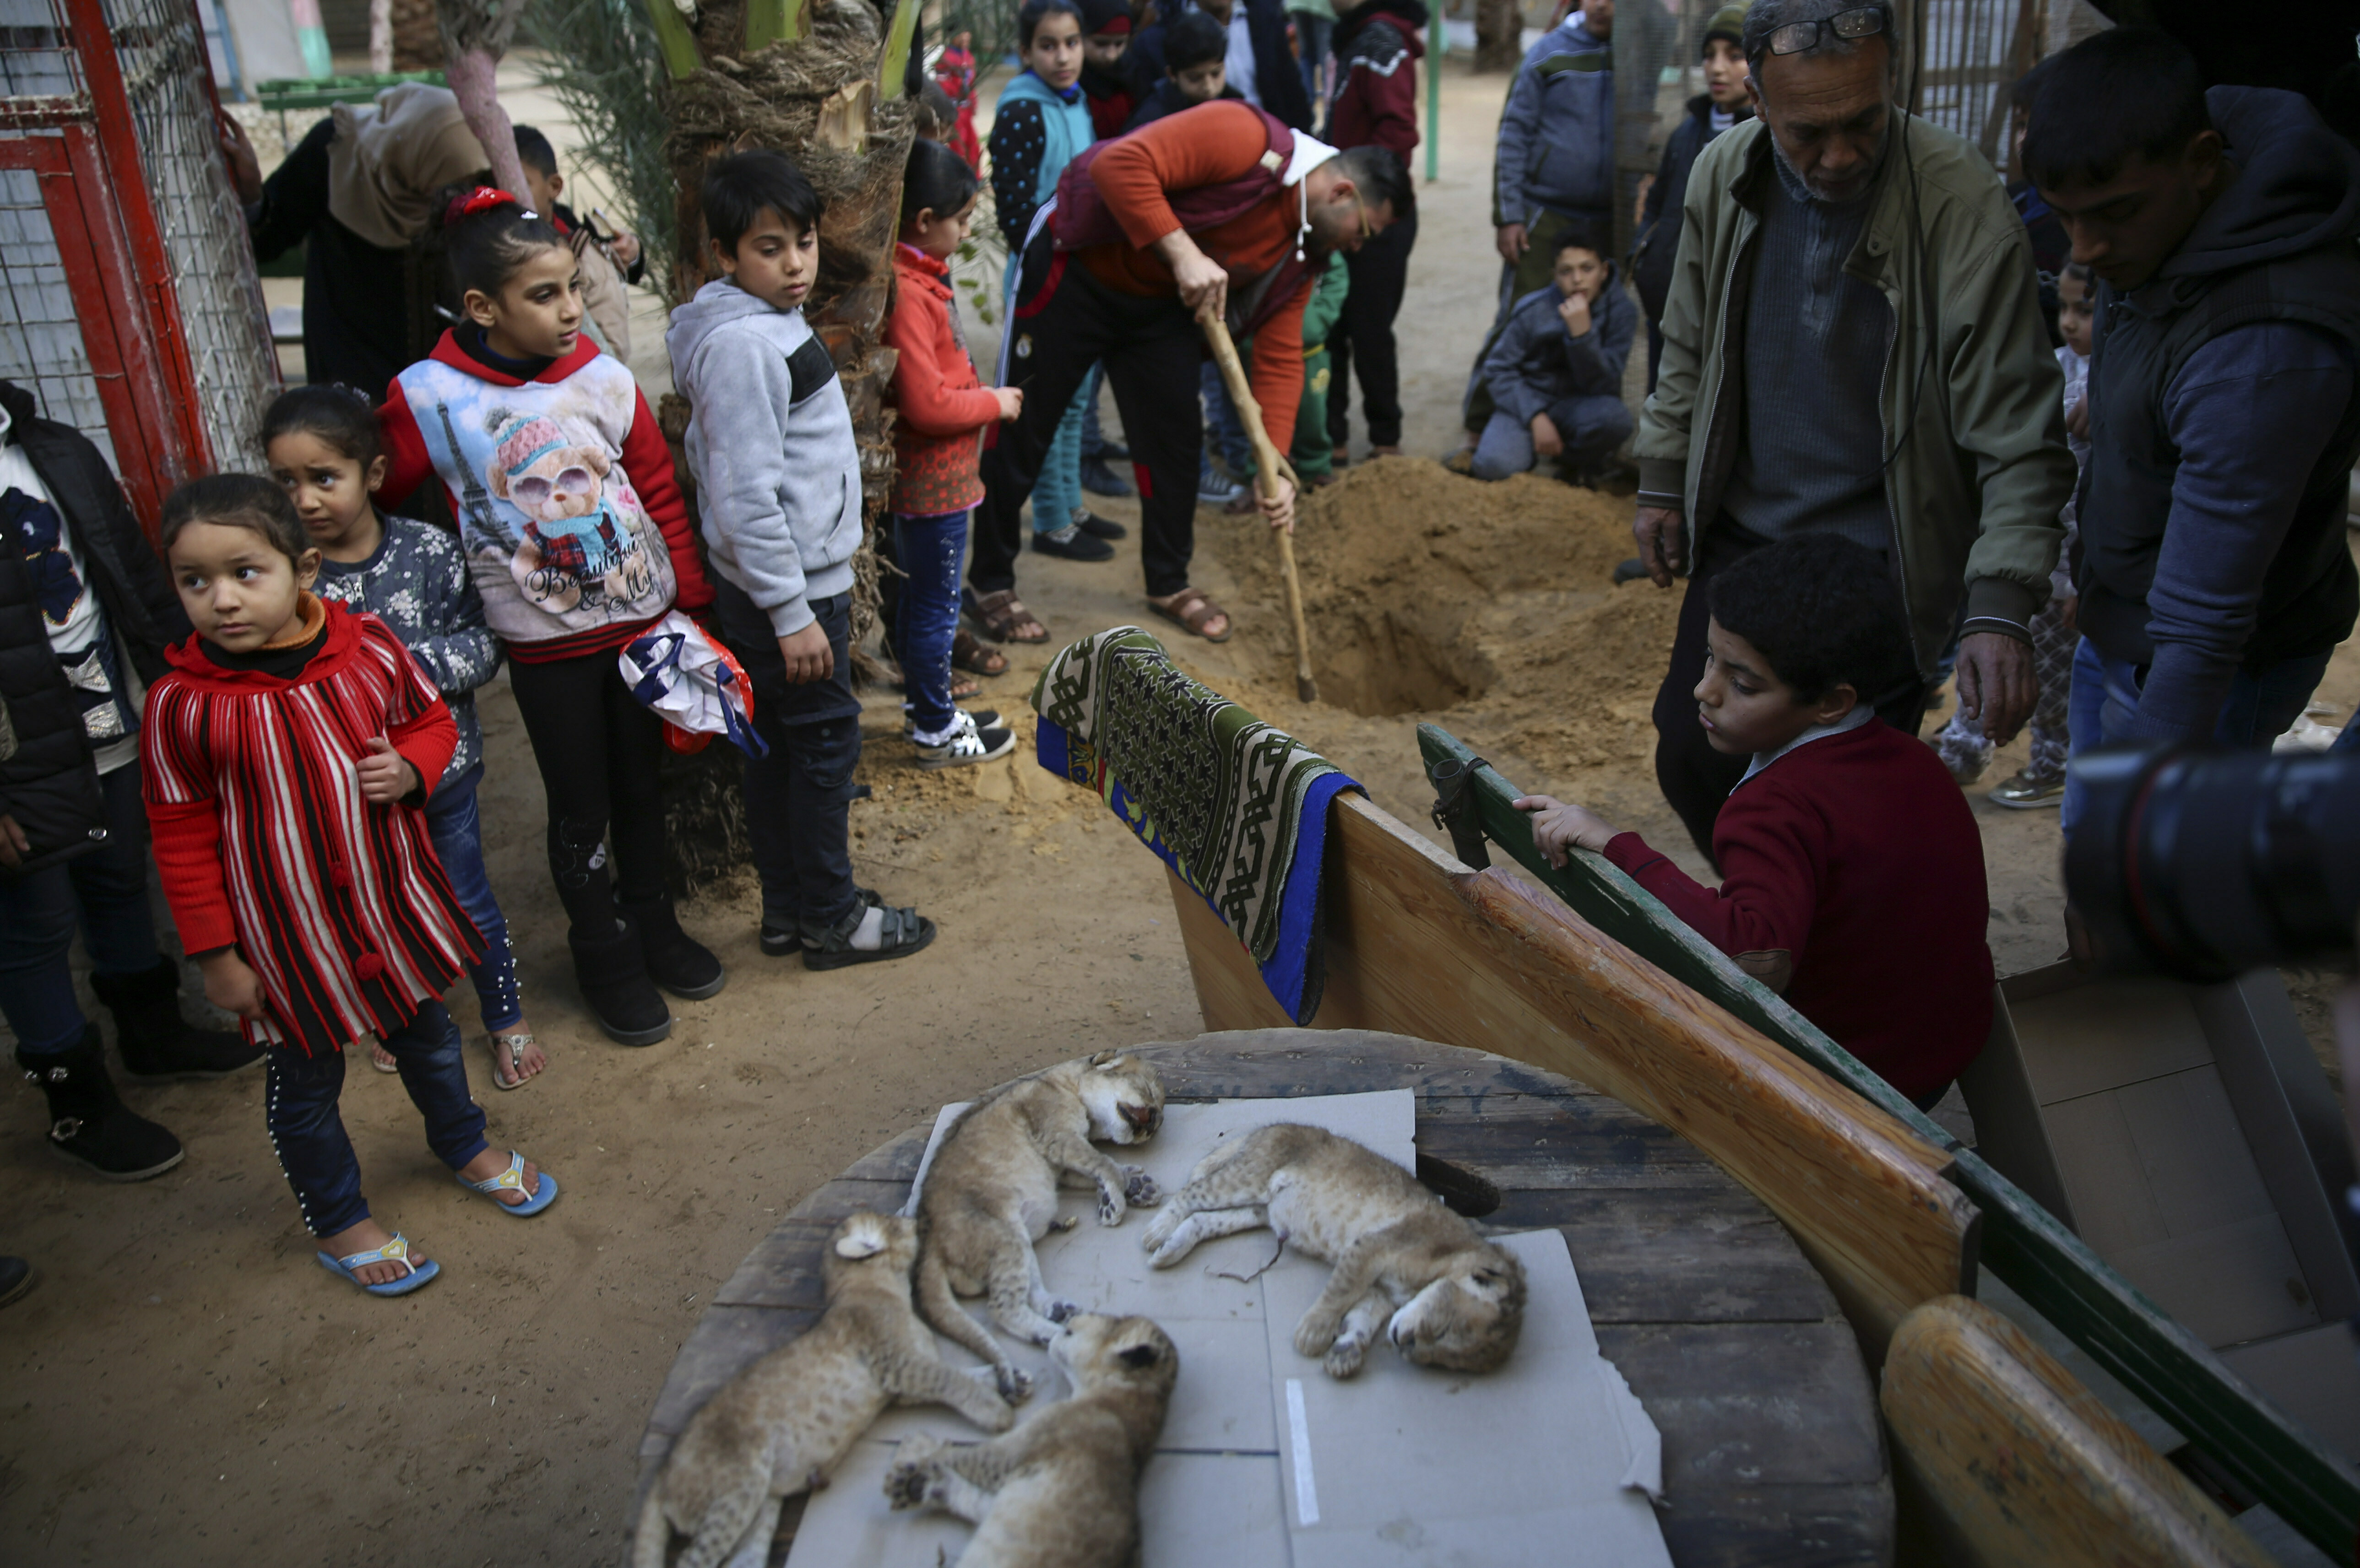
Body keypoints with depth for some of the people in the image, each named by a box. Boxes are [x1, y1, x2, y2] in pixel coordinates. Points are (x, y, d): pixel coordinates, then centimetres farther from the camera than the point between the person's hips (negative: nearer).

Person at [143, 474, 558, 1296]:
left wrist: (409, 768, -16)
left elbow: (432, 720, 7)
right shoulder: (180, 704, -18)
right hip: (286, 930, -3)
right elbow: (182, 839, -10)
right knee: (306, 1080, 14)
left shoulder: (368, 648, -11)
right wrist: (217, 955, -7)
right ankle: (338, 1221, 39)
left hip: (394, 898, 3)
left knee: (428, 1034, 25)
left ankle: (463, 1144, 53)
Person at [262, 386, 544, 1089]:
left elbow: (483, 647, -11)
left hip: (442, 767, -1)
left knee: (467, 904, 14)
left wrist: (408, 662, -26)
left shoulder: (430, 549, -12)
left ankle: (507, 1021, 36)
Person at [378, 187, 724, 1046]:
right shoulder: (427, 400, -13)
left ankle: (653, 924, 39)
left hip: (642, 618, 2)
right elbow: (367, 498, 0)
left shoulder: (603, 378, -6)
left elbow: (660, 493, 1)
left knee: (641, 786, 17)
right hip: (546, 644, -2)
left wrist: (693, 603, 1)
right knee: (580, 811, 10)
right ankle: (605, 957, 31)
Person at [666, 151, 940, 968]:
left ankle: (787, 907, 29)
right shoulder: (740, 344, -22)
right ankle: (830, 919, 16)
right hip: (790, 590, -10)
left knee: (777, 745, 16)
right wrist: (793, 614, -23)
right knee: (824, 741, 2)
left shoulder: (772, 321, 9)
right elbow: (746, 495, -25)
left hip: (800, 579, 10)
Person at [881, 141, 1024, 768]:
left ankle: (927, 708, 35)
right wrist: (994, 404, -13)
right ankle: (936, 732, 17)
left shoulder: (920, 276, 8)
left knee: (918, 595, 21)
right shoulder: (906, 293, -24)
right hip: (932, 480, -10)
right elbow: (927, 405, -27)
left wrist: (983, 399, 7)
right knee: (935, 605, 3)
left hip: (933, 475, 10)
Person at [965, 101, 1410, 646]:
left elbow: (1279, 357, -3)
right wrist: (1183, 253, -37)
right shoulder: (1242, 138, -26)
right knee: (1022, 431, 1)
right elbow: (1120, 164, -33)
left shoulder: (1302, 251, -2)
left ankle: (1169, 584, 26)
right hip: (1075, 272, -7)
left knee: (1175, 438, 6)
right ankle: (990, 585, 16)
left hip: (1160, 304, 7)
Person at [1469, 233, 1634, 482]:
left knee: (1614, 417, -35)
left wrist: (1582, 333, -33)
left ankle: (1578, 465, -1)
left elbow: (1602, 385, -17)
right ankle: (1532, 443, 7)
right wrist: (1536, 418, -18)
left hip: (1579, 404, 1)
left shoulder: (1621, 312, -11)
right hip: (1529, 400, -1)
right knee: (1493, 465, -31)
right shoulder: (1533, 310, -13)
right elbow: (1499, 369, -6)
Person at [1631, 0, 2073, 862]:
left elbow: (2019, 441, -18)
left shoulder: (1963, 208, -20)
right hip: (1739, 532, 5)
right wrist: (1662, 482, 13)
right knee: (1690, 759, 11)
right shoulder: (1723, 173, -5)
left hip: (1880, 563, -5)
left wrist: (2001, 610, -27)